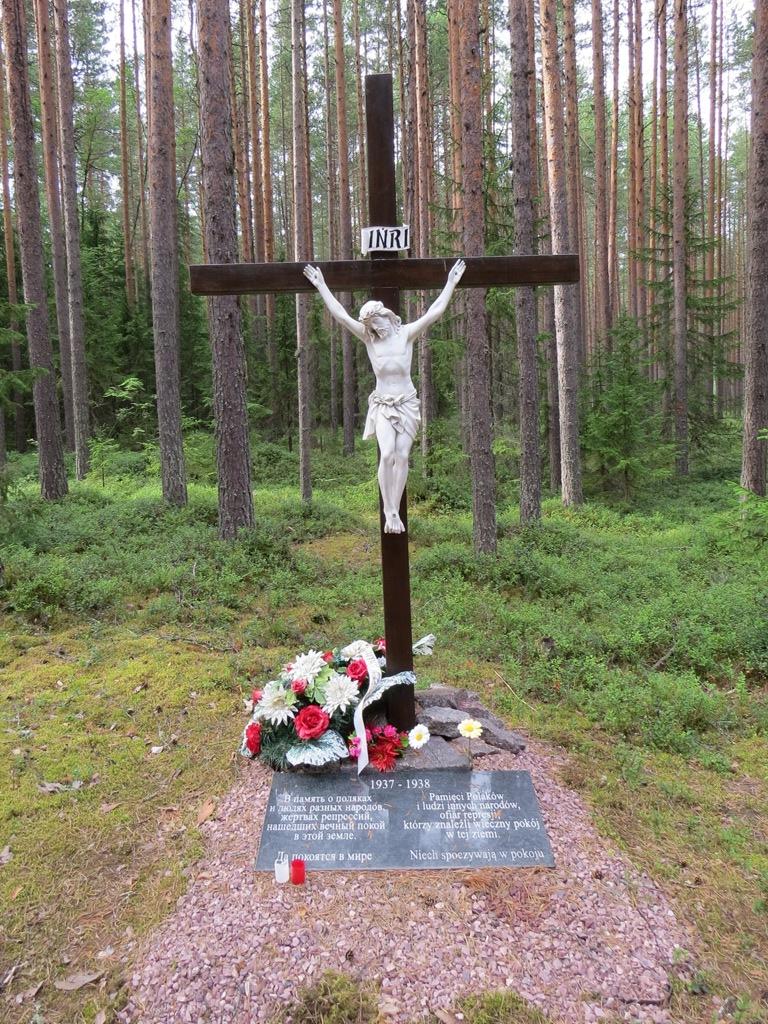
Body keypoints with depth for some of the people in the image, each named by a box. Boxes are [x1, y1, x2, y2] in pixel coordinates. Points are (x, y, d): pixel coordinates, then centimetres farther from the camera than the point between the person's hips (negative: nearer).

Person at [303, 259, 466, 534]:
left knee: (402, 457, -5)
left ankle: (395, 512, 3)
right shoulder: (369, 339, 0)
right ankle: (388, 511, -10)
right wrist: (321, 286, -5)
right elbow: (341, 315, -4)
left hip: (407, 403, 0)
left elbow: (434, 313, -7)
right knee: (386, 455, -19)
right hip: (383, 405, 0)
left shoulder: (406, 334, -2)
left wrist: (451, 283, -8)